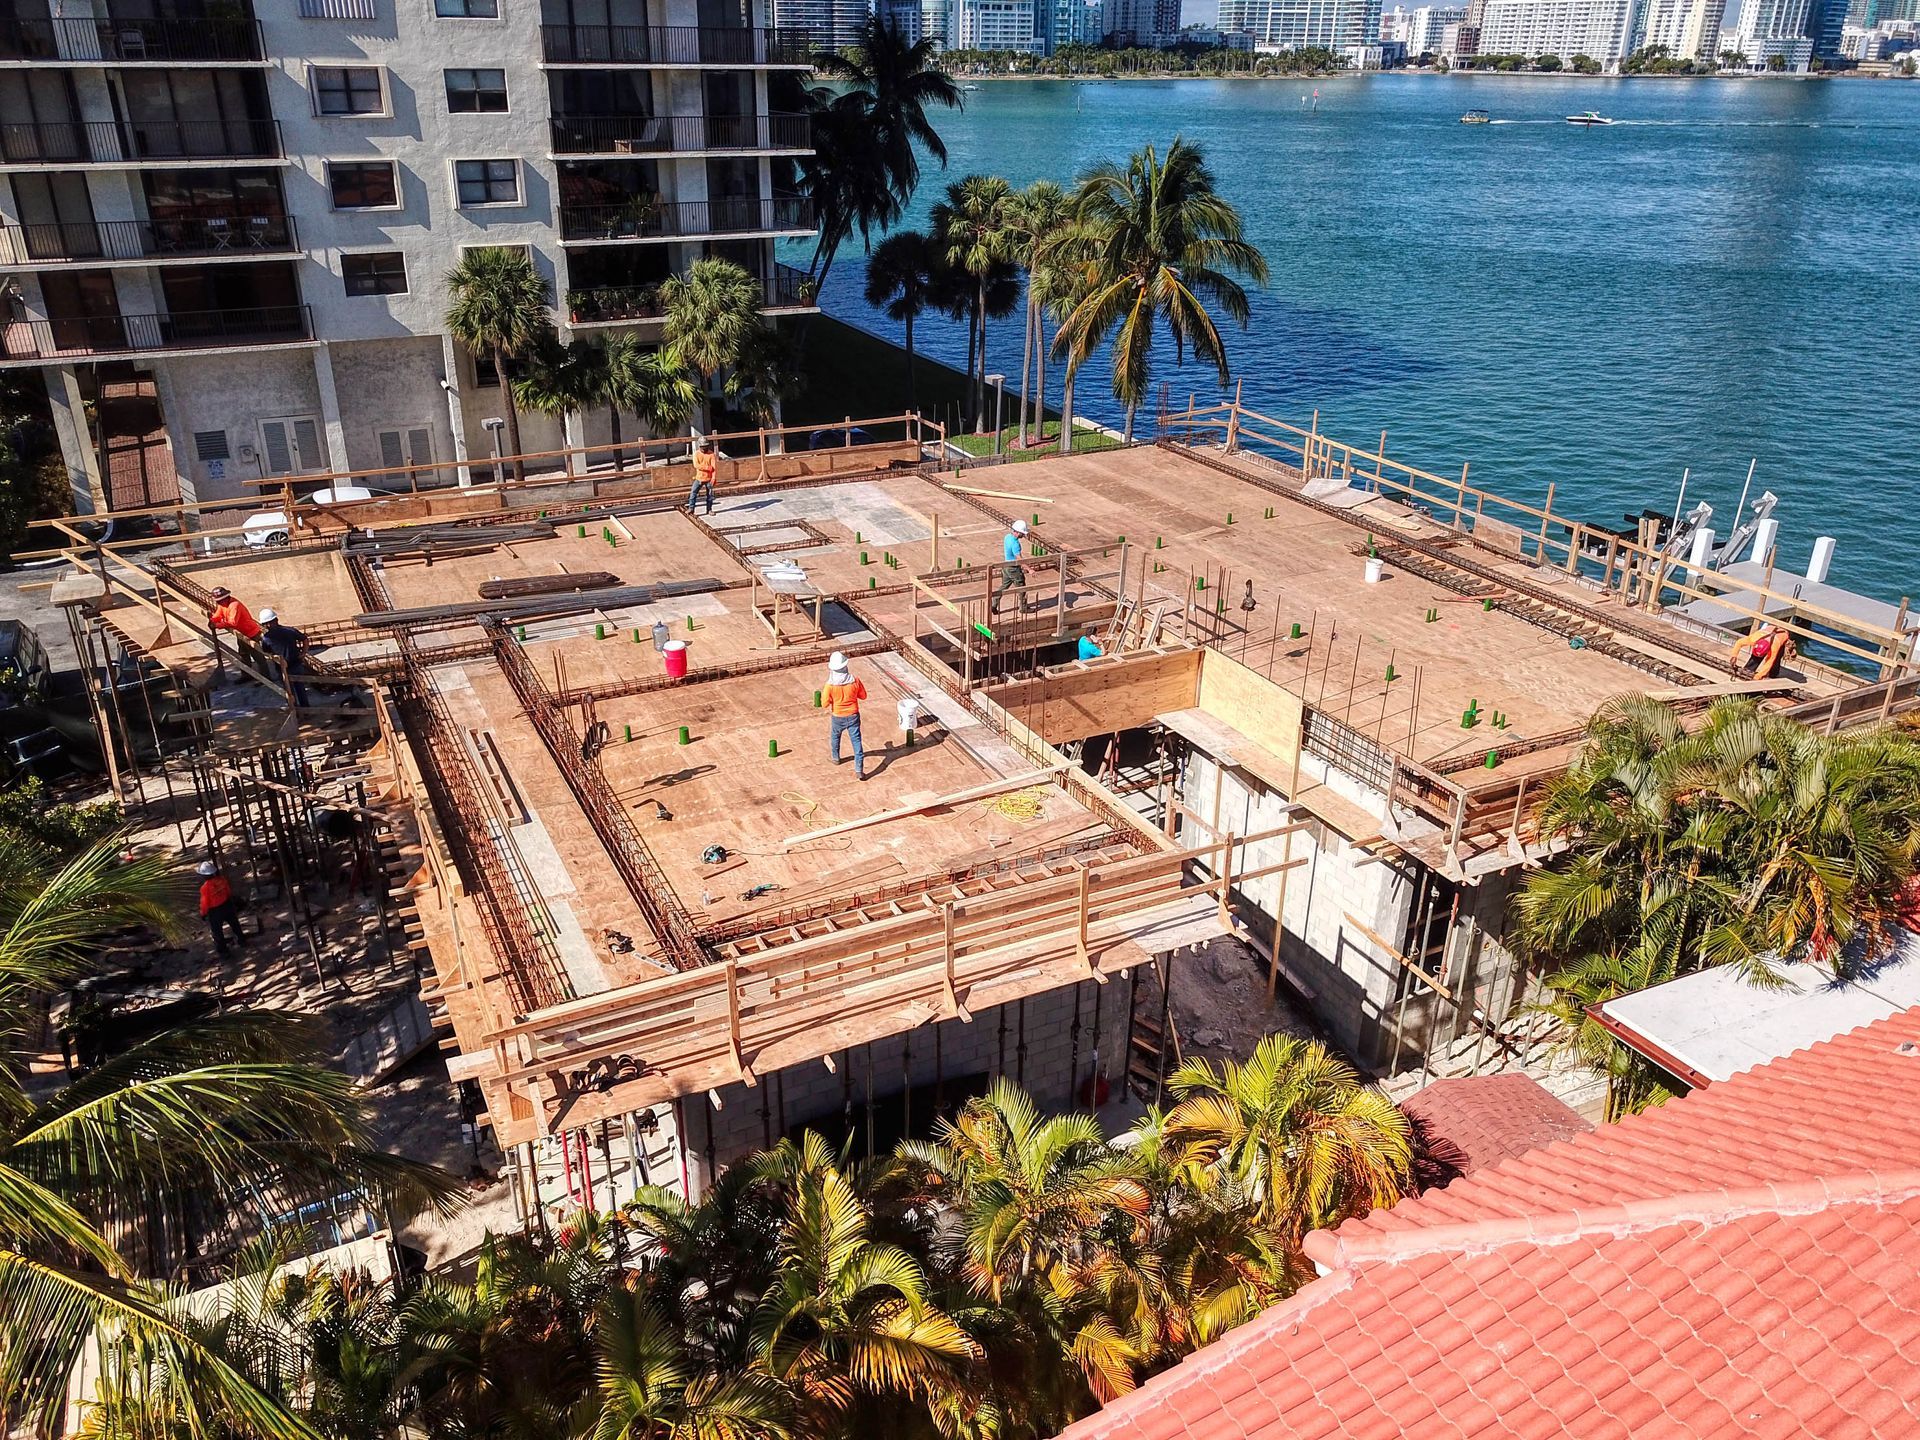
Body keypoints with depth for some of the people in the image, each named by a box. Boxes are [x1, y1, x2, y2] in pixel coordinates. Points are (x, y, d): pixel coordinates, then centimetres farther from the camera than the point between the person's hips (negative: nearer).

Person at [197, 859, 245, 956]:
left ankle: (222, 950, 22)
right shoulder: (221, 879, -13)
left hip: (214, 911, -5)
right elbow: (230, 891, 3)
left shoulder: (205, 887, -27)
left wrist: (203, 913, -2)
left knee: (217, 931, 13)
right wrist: (231, 900, 21)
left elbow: (204, 902, -18)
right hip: (227, 906, 5)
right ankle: (242, 941, 40)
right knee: (234, 924, 24)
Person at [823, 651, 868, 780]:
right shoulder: (854, 681, -16)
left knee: (835, 736, 29)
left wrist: (823, 694, 3)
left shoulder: (830, 685, -23)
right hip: (853, 716, 0)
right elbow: (863, 696, -2)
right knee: (856, 741, 5)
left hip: (838, 717, 0)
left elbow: (825, 703, -15)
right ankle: (859, 770, 1)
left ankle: (836, 758, 50)